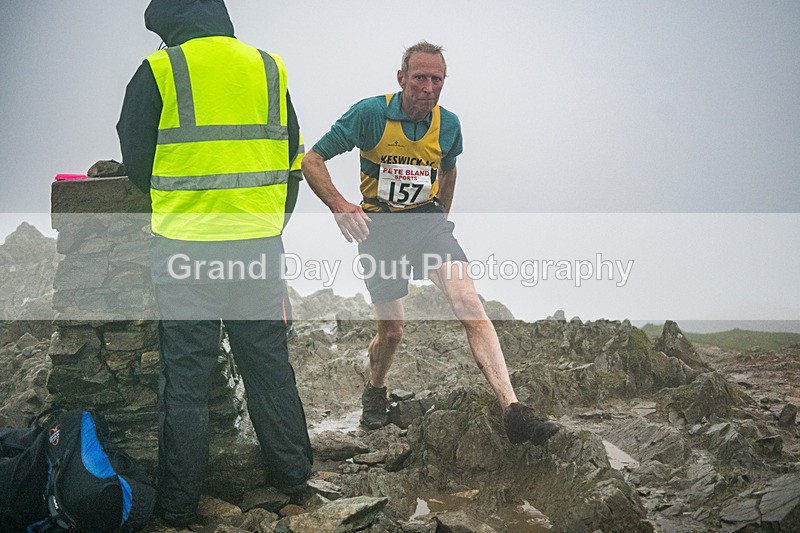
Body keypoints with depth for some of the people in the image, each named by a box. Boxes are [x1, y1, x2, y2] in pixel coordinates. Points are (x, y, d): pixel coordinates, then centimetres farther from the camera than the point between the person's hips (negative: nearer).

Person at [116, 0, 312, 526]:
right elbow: (292, 163, 13)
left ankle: (178, 503, 11)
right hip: (259, 246, 3)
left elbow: (135, 164, 3)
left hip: (184, 248, -3)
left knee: (185, 374, 4)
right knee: (268, 362, 16)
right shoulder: (269, 68, 7)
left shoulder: (158, 72, -5)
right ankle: (291, 469, 27)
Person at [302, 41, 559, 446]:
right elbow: (312, 161, -9)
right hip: (379, 225, -2)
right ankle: (374, 392, 36)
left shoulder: (448, 124, 1)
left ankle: (512, 412, -26)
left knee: (469, 304, -19)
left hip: (428, 219, 2)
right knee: (392, 331, 1)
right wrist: (341, 207, -23)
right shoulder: (370, 114, -12)